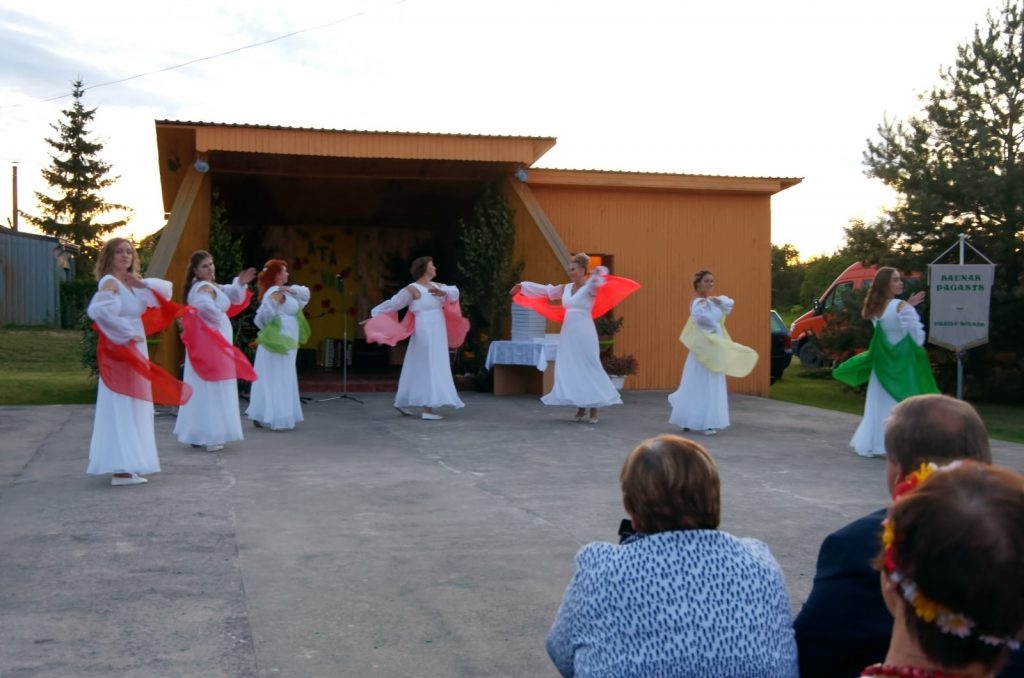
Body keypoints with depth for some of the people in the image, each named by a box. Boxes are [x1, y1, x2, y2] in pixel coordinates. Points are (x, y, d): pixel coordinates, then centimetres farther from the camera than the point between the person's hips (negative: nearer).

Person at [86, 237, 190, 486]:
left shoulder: (131, 283, 11)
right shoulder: (109, 282, -14)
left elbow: (165, 290, 15)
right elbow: (99, 310, -33)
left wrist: (143, 283, -3)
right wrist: (127, 332, -25)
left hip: (135, 350, 9)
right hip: (118, 350, -9)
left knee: (133, 408, 13)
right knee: (121, 408, -8)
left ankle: (128, 465, 21)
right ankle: (121, 468, -7)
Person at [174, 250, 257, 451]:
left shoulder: (211, 286, 16)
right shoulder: (205, 288, -15)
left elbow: (234, 297, 15)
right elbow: (206, 306, -37)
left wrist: (240, 284, -3)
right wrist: (219, 319, -19)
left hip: (204, 344, 10)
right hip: (211, 344, -10)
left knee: (201, 390, 13)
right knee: (212, 391, -6)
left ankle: (197, 435, 19)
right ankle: (210, 437, -4)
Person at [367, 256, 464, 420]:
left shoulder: (437, 286, 13)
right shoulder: (412, 289, -9)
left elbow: (454, 292, 5)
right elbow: (392, 304, -8)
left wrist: (443, 293, -15)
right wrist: (373, 315, -9)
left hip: (437, 334, 8)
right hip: (425, 332, -8)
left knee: (418, 368, 13)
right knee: (430, 368, -10)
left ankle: (402, 402, 23)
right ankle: (427, 409, -11)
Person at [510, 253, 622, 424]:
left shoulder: (590, 287, -5)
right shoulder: (566, 288, 13)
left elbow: (597, 280, -26)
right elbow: (545, 290, 21)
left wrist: (599, 273, -48)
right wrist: (522, 286, 23)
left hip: (584, 334, -6)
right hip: (568, 334, 7)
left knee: (588, 369, -4)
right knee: (572, 370, 5)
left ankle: (594, 411, 2)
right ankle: (581, 409, 13)